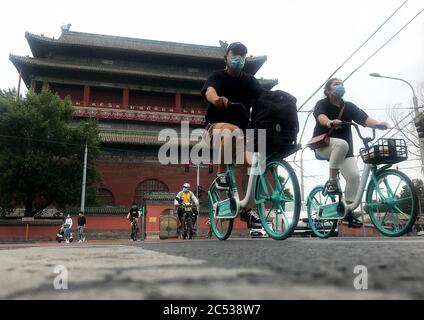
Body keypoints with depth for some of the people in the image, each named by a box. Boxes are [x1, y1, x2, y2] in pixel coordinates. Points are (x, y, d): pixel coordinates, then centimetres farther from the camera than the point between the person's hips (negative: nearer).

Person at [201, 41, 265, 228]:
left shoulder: (249, 80, 11)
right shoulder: (217, 76, 1)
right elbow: (210, 92, -23)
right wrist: (218, 100, -48)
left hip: (242, 130, 4)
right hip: (216, 126, -4)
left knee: (251, 163, -19)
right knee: (232, 131, -39)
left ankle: (248, 209, -4)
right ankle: (221, 174, -21)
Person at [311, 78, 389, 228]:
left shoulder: (349, 106, 6)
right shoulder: (322, 104, -5)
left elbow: (364, 118, -11)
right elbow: (320, 116, -29)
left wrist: (377, 124, -32)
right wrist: (330, 123, -52)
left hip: (344, 150, 4)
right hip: (323, 146, -4)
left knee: (354, 175, -14)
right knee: (341, 144, -36)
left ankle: (348, 210, 1)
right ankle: (331, 181, -21)